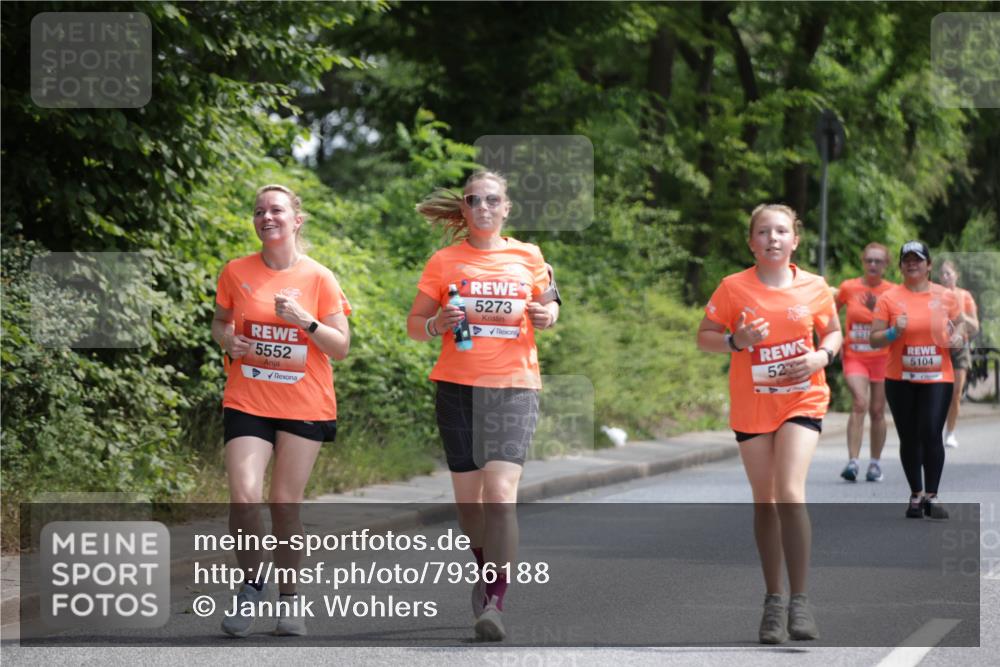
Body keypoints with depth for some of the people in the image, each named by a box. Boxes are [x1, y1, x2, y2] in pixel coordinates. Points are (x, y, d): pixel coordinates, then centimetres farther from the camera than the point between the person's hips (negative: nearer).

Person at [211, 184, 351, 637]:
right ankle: (251, 583, 8)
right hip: (247, 403, 1)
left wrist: (304, 320, -18)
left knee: (285, 506, 3)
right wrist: (227, 340, -5)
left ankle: (288, 600, 20)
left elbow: (341, 347, -2)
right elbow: (220, 322, 17)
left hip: (305, 407, -1)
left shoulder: (318, 278, -3)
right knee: (244, 497, -15)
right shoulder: (236, 272, 1)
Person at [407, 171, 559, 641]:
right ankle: (485, 566, 37)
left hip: (515, 386, -1)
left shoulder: (528, 257, 6)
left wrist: (548, 315, -2)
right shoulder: (444, 262, 4)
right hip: (458, 387, 1)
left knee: (500, 490, -17)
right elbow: (414, 324, 7)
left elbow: (547, 302, 21)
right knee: (468, 496, 8)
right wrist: (438, 323, -14)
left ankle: (494, 601, -18)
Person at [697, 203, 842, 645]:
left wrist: (822, 355, -9)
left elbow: (833, 331, 12)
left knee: (790, 493, -17)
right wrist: (737, 340, -19)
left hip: (802, 401, -1)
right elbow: (704, 337, 1)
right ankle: (773, 600, 19)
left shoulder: (814, 288, -3)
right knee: (764, 501, 7)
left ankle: (799, 601, -12)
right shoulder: (734, 288, -6)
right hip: (751, 406, 1)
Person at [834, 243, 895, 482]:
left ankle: (875, 463, 19)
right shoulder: (848, 288, 0)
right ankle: (852, 461, -23)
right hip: (854, 356, -1)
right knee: (860, 402, -20)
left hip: (881, 357, 1)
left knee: (877, 411, 5)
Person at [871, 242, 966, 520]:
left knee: (931, 434, -13)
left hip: (937, 377, -1)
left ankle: (931, 497, -6)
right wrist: (894, 332, -18)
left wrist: (957, 336, -5)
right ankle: (916, 494, 20)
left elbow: (959, 323, 17)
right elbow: (875, 339, 1)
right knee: (909, 439, 7)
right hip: (900, 380, 1)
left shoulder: (946, 296, 4)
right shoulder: (889, 298, 0)